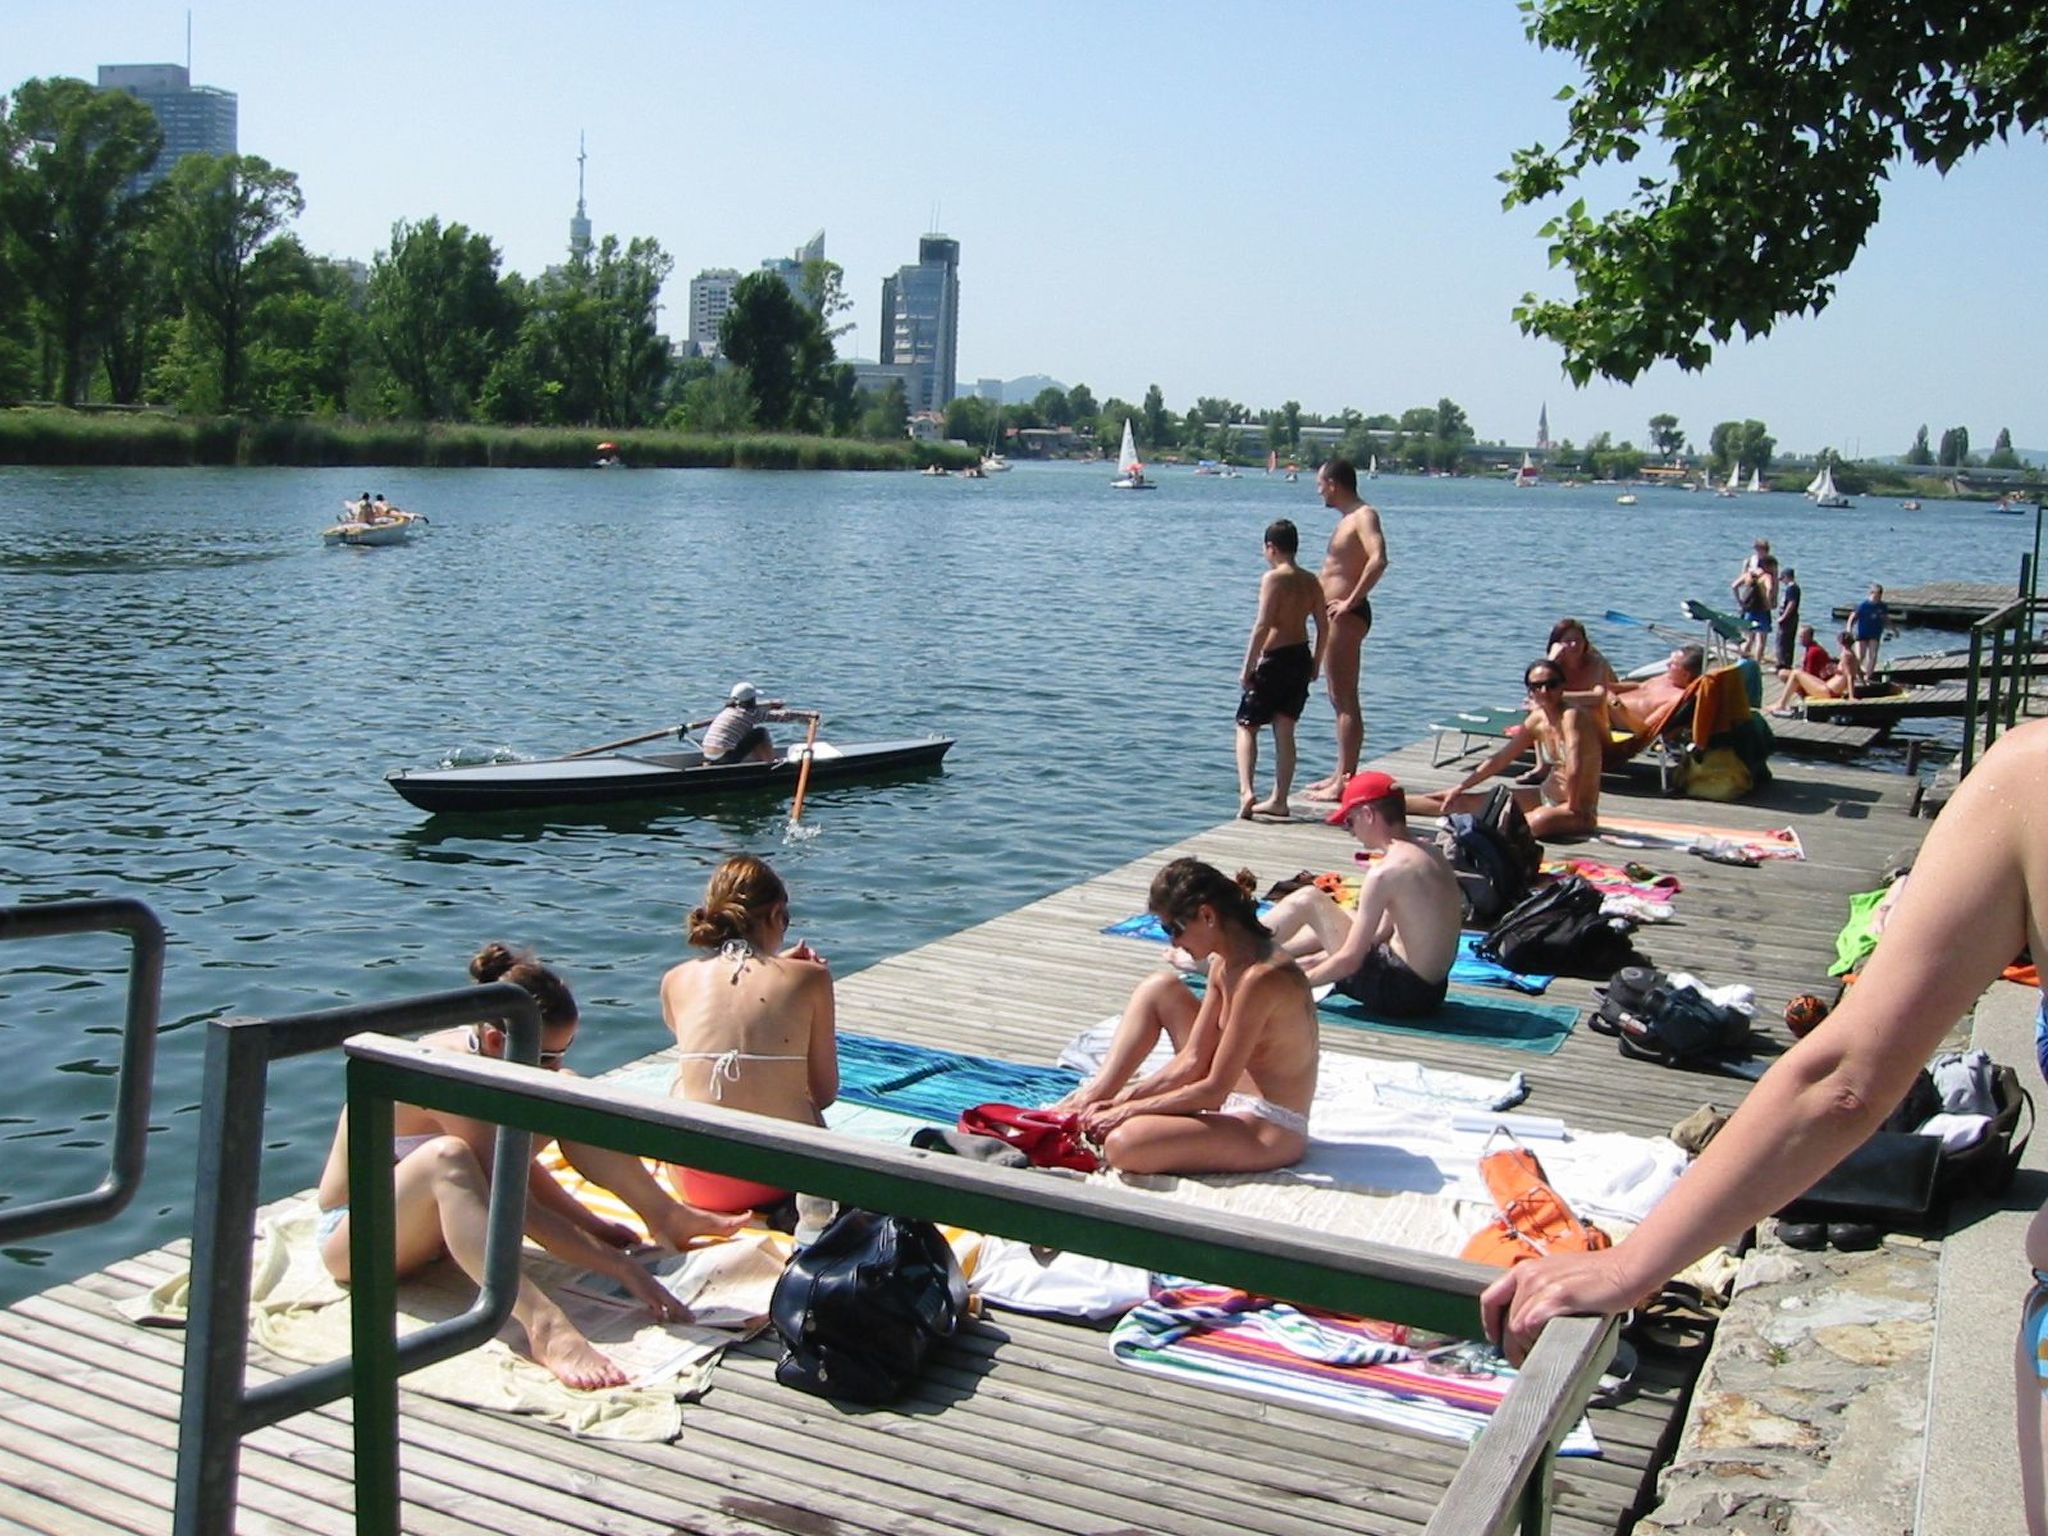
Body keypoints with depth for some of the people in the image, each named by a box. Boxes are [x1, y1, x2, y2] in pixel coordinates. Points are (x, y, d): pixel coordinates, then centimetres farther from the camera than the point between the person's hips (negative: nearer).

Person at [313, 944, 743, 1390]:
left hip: (437, 1215, 9)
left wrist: (590, 1225, 0)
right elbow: (519, 1210, -32)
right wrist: (623, 1267, -32)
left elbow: (520, 1167, 6)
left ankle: (668, 1218, 3)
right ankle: (543, 1325, -54)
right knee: (446, 1158, -42)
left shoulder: (476, 1050, -7)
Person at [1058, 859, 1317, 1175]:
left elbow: (1215, 1090, -22)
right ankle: (1096, 1093, 7)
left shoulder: (1261, 977, -25)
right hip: (1235, 1101, 10)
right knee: (1160, 988, 13)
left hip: (1269, 1134, -10)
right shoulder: (1225, 964, 4)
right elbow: (1193, 1059, 6)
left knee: (1124, 1144, -31)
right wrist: (1123, 1099, -2)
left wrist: (1128, 1110, -15)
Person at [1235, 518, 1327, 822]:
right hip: (1301, 657, 7)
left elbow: (1263, 625, -17)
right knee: (1284, 732, 11)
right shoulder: (1311, 581, 9)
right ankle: (1279, 801, 13)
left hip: (1275, 659, -7)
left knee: (1246, 726, 3)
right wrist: (1315, 664, 19)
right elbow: (1323, 627, 10)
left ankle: (1246, 791, -14)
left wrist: (1247, 667, -13)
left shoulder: (1273, 578, -12)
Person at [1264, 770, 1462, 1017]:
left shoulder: (1385, 871, -20)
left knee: (1307, 900, 2)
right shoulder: (1429, 855, 8)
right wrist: (1317, 960, 18)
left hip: (1400, 992, -9)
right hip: (1431, 990, 9)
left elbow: (1350, 960, -19)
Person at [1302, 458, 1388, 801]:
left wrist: (1350, 601, -26)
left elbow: (1378, 559, -30)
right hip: (1336, 615, 11)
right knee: (1339, 699, 15)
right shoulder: (1348, 519, 17)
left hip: (1347, 615, -11)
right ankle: (1342, 774, 22)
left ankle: (1346, 780, -8)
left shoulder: (1364, 516, -13)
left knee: (1346, 700, -9)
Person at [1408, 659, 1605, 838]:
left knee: (1539, 821, -41)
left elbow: (1574, 769, -33)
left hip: (1579, 811, -7)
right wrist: (1460, 786, 9)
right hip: (1545, 796, 7)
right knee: (1464, 801, 6)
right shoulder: (1538, 719, 0)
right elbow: (1500, 759, 10)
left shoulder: (1572, 715, -22)